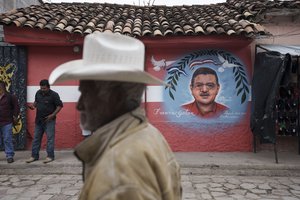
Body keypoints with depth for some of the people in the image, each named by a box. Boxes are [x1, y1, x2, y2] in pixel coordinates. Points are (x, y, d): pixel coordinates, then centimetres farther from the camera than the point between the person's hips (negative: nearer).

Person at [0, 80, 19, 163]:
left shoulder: (10, 96, -1)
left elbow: (16, 107, 3)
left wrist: (15, 116, -3)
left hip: (7, 122, -4)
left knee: (7, 140, -1)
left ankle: (10, 156, 6)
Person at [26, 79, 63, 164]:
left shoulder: (54, 95, -12)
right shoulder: (38, 93, 4)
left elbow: (59, 105, -9)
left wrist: (53, 115, -17)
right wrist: (33, 106, -1)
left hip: (49, 120, -6)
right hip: (38, 119, 6)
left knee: (50, 138, -1)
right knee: (36, 138, 11)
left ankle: (50, 156, 8)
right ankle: (34, 156, 22)